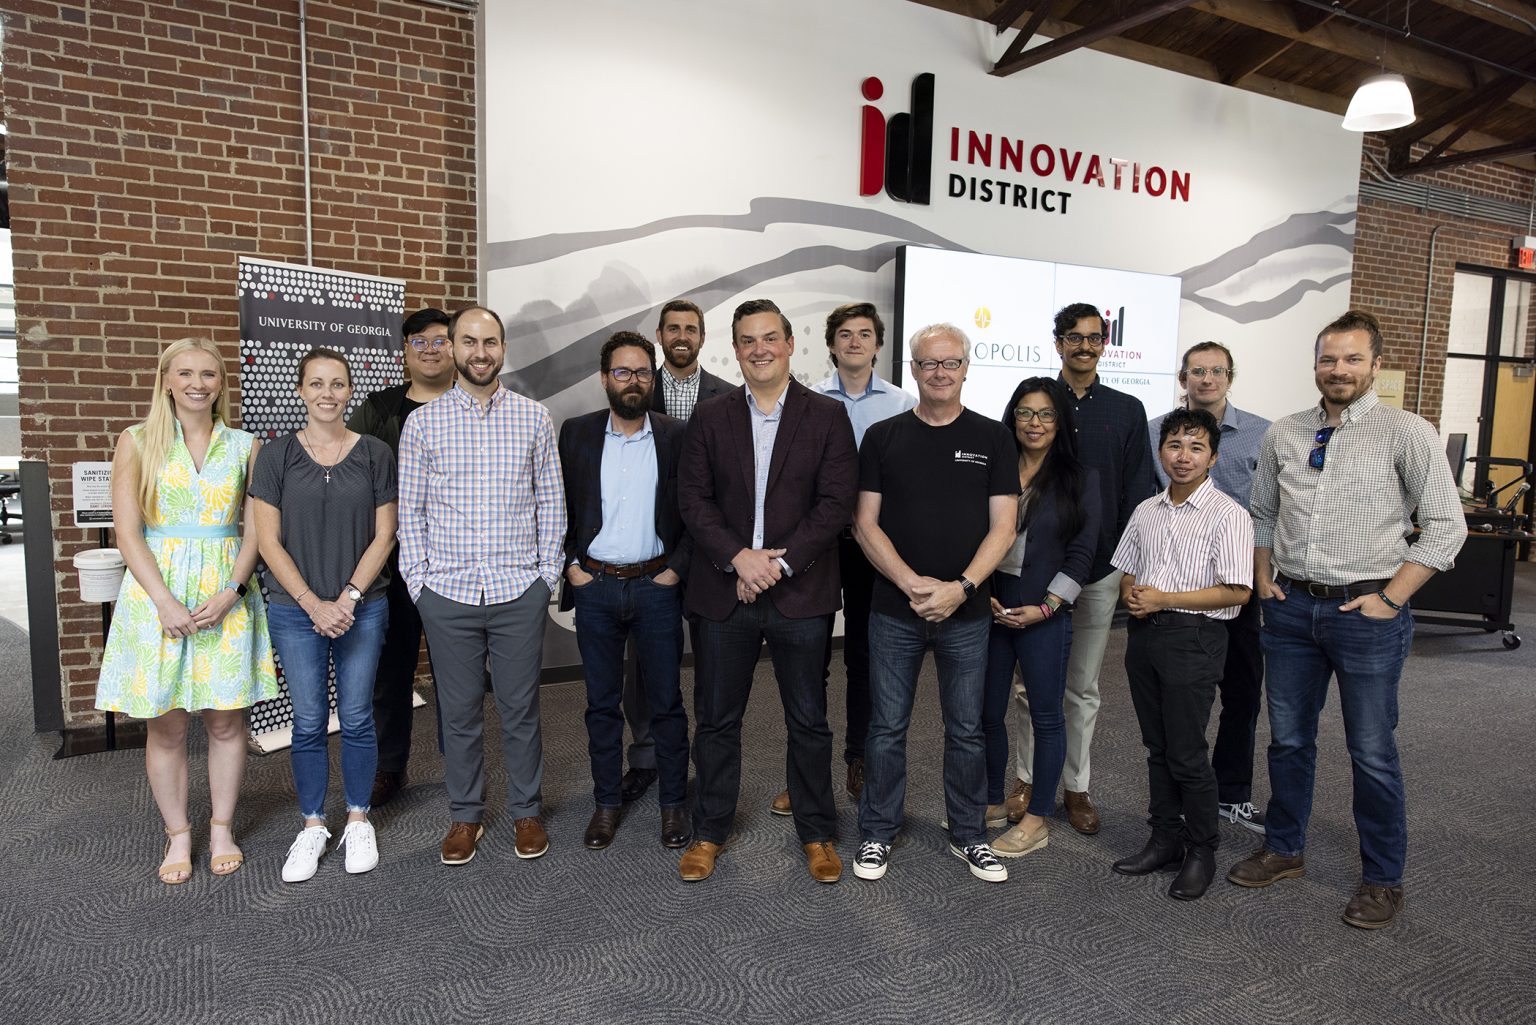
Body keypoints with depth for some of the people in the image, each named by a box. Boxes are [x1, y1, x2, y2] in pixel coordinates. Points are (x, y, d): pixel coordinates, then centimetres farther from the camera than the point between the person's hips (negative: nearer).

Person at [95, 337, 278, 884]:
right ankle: (177, 835, 22)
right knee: (166, 726, 5)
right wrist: (165, 602, -14)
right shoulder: (138, 442, 2)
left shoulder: (245, 446, 5)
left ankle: (222, 828, 23)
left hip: (227, 597, 1)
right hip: (157, 596, -1)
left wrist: (230, 593, -11)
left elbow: (255, 531, 3)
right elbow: (128, 532, -4)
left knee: (225, 718, 7)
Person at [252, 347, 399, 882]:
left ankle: (358, 820, 25)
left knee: (357, 717, 7)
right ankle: (312, 826, 24)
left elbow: (383, 536, 0)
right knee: (308, 722, 7)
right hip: (296, 611, 0)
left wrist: (349, 597, -9)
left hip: (362, 608, 0)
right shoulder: (276, 455, 0)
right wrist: (313, 603, -10)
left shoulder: (375, 454, 1)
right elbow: (269, 541, -2)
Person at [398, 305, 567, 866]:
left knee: (521, 708, 9)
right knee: (459, 711, 11)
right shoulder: (422, 422, 2)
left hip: (520, 591, 0)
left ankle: (527, 811, 27)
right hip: (448, 591, 0)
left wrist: (547, 574, 1)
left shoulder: (534, 418, 3)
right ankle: (465, 815, 28)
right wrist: (419, 581, -1)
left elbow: (551, 502, 6)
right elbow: (409, 511, 5)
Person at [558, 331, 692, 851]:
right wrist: (569, 565, -1)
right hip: (594, 587, 1)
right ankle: (607, 802, 26)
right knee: (602, 702, 10)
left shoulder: (676, 437, 1)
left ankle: (673, 803, 23)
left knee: (667, 701, 7)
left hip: (656, 586, -1)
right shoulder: (576, 433, 3)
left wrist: (677, 567, -5)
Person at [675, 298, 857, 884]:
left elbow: (836, 503, -7)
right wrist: (739, 558, -14)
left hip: (800, 591, -1)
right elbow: (692, 498, -1)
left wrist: (780, 563, -15)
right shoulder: (709, 418, 6)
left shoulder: (828, 417, 0)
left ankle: (816, 834, 29)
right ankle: (710, 831, 30)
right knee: (716, 720, 12)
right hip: (723, 590, 2)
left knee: (809, 722, 11)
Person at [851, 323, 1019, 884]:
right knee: (887, 727, 9)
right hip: (894, 610, 0)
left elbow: (1003, 526, -2)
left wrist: (960, 587, -14)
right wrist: (912, 584, -13)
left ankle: (968, 835, 29)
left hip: (966, 612, 0)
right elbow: (865, 523, -1)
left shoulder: (994, 438, 3)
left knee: (966, 730, 11)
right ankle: (877, 833, 25)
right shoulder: (883, 437, 3)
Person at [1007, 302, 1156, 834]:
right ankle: (1026, 780, 22)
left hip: (1100, 569, 1)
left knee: (1083, 686, 11)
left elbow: (1138, 490, 6)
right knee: (1030, 682, 6)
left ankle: (1076, 787, 24)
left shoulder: (1127, 411, 6)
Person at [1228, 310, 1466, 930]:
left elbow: (1446, 525, -6)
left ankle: (1383, 880, 24)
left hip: (1367, 612, -4)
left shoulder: (1407, 434, -6)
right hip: (1291, 607, 4)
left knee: (1373, 753, 5)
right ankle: (1283, 850, 33)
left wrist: (1390, 599, -11)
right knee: (1288, 740, 15)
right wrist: (1263, 579, 7)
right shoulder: (1283, 435, 7)